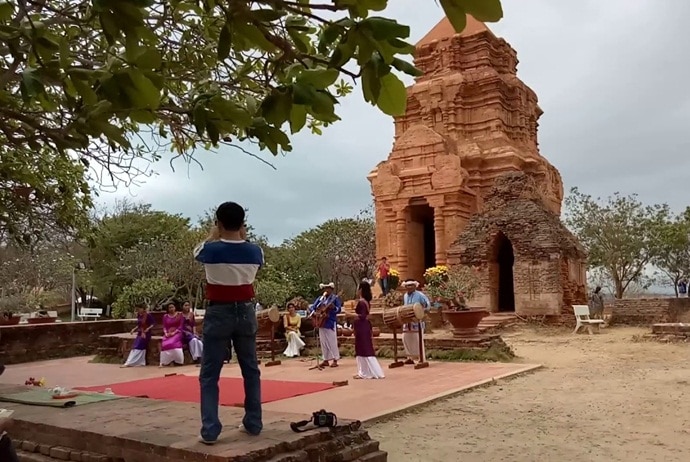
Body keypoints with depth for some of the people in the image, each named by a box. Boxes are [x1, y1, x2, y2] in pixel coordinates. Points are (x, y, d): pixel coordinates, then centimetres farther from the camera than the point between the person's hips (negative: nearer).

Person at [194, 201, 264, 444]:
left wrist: (212, 236, 24)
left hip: (219, 313, -3)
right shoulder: (254, 251, -4)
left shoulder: (211, 250, -12)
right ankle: (253, 423, 20)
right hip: (246, 312, 3)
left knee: (209, 375, 4)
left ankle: (210, 429, -1)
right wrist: (243, 239, 23)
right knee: (251, 370, 14)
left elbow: (196, 251, 12)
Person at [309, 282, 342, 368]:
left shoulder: (335, 298, -2)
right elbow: (312, 307, 9)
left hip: (331, 323, -5)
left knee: (332, 342, -4)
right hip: (321, 322, 5)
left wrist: (333, 307, -30)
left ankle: (335, 360, 2)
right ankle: (326, 360, 15)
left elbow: (339, 309, -10)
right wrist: (314, 313, -10)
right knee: (323, 342, 8)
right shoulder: (320, 298, 10)